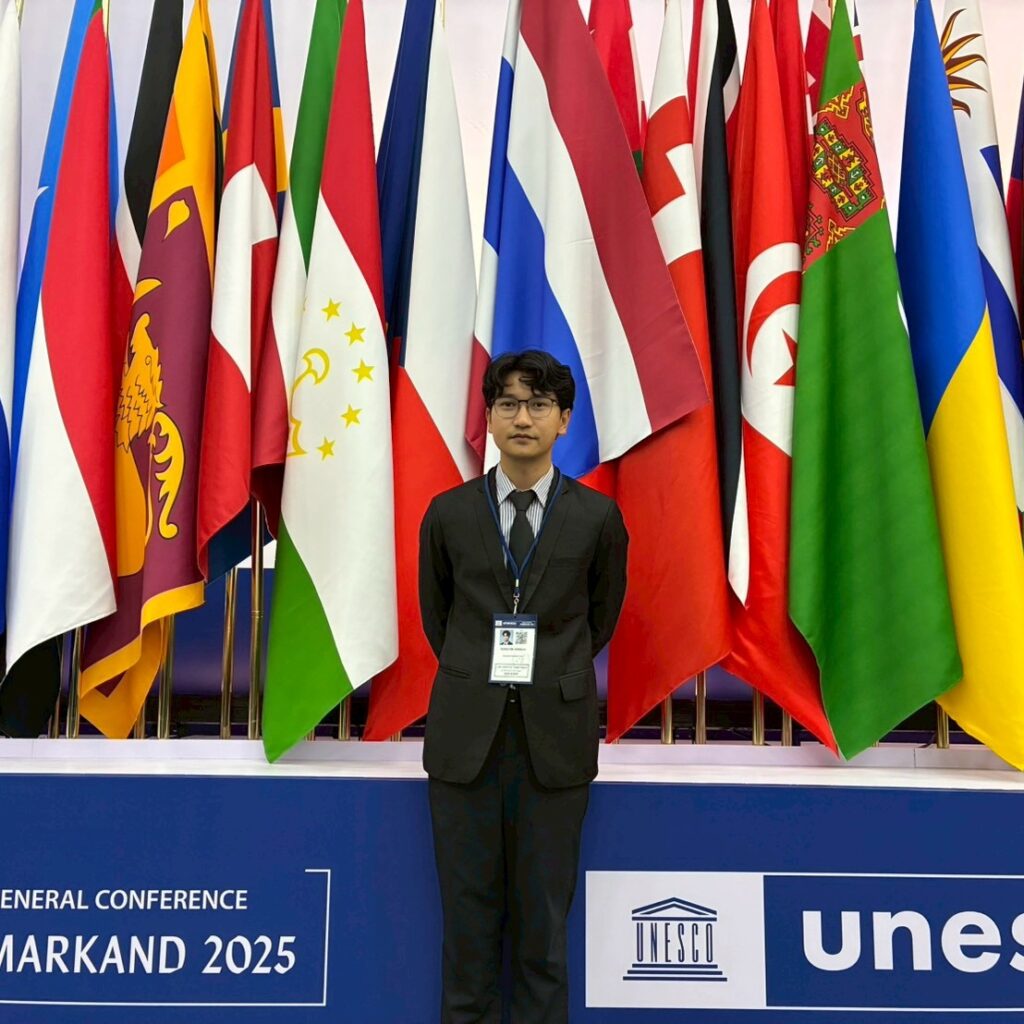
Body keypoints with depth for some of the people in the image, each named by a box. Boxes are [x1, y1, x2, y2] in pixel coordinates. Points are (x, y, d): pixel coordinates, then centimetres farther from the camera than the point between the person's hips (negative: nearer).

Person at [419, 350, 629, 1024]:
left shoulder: (597, 517, 0)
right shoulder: (449, 514, 3)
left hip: (555, 739, -1)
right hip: (466, 736, 1)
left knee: (544, 915, 8)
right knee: (468, 913, 10)